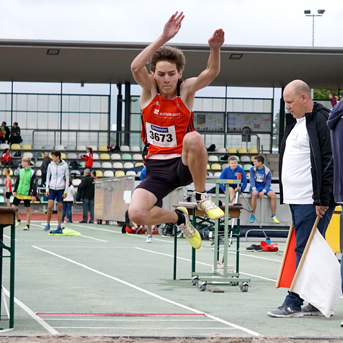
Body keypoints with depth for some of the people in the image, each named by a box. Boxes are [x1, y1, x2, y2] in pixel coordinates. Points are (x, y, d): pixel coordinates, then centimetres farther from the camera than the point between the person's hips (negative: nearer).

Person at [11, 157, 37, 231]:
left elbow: (34, 184, -7)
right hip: (18, 193, 5)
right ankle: (18, 220, 24)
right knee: (14, 207, 2)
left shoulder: (32, 173, -7)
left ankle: (27, 225, 9)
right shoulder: (21, 171, 8)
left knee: (27, 209, 2)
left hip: (27, 194, -5)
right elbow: (17, 182, 13)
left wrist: (33, 195, -10)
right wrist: (14, 191, 5)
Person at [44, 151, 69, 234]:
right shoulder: (50, 165, 5)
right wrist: (47, 189, 3)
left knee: (59, 208, 2)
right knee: (50, 206, -8)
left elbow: (67, 178, 2)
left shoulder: (64, 166, -2)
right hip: (52, 189, 1)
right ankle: (48, 224, 5)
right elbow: (48, 177, 11)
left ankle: (59, 228, 6)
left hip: (60, 189, -1)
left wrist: (66, 191, -3)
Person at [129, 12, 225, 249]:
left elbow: (211, 73, -21)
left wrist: (215, 49, -43)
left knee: (193, 138, -37)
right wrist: (164, 38, -36)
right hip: (157, 169, 2)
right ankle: (180, 218, 11)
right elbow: (136, 67, -25)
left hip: (184, 166, -2)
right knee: (136, 213, -23)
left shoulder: (186, 90, -4)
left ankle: (202, 197, -14)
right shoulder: (149, 89, -4)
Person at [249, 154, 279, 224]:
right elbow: (252, 179, -10)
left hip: (264, 187, 1)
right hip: (255, 187, -1)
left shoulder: (267, 171, -3)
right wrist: (254, 189, -28)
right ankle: (252, 215, -27)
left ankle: (273, 216, -19)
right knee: (254, 194, -36)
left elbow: (268, 183, -7)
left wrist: (263, 191, -25)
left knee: (273, 195, -28)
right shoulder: (253, 169, -1)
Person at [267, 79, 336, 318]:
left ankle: (294, 303, -6)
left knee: (305, 251, -7)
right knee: (309, 252, 10)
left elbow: (329, 161, -17)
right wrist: (287, 196, 23)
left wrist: (322, 200, -20)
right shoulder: (297, 123, 19)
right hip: (297, 200, 10)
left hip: (313, 202, -10)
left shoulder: (321, 121, -11)